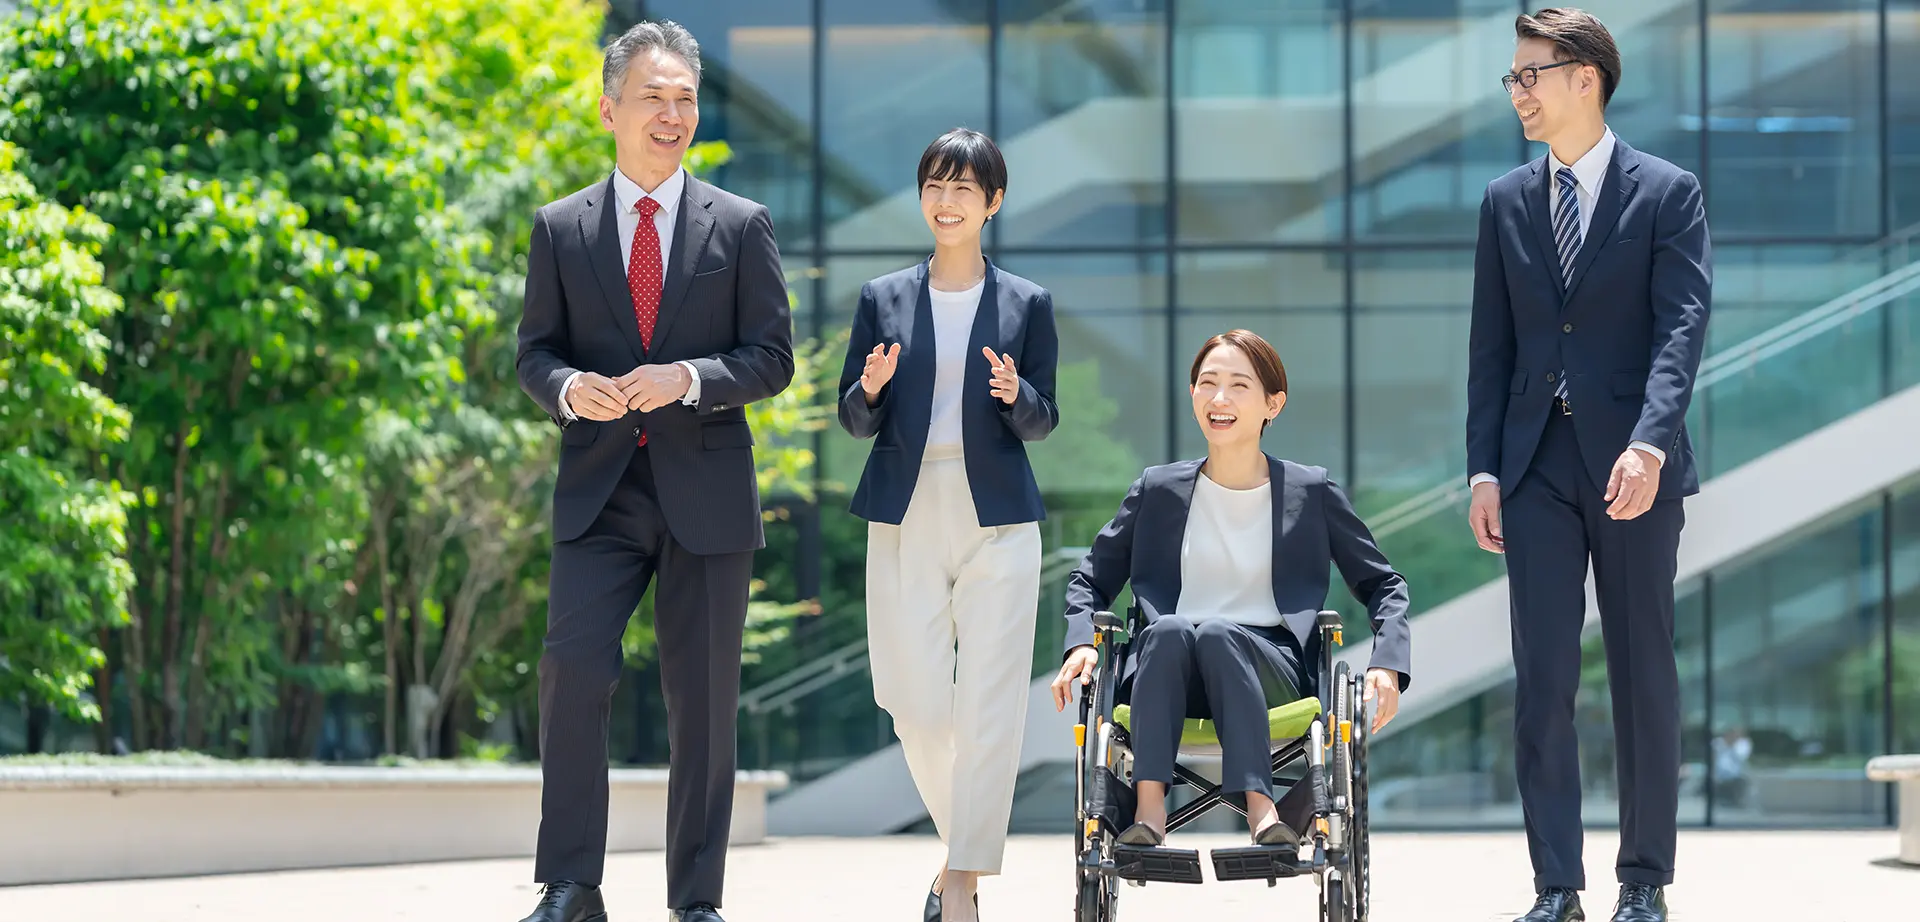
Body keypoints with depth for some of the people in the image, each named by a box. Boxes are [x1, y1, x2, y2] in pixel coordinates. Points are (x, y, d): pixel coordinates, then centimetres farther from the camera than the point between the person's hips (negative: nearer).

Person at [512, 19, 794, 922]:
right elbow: (534, 350, 10)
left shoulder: (742, 226, 4)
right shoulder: (560, 227, 8)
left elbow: (772, 357, 2)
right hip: (598, 491, 0)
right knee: (571, 671, -12)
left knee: (703, 696, 4)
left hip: (706, 492, 0)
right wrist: (567, 388, -13)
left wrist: (690, 379, -16)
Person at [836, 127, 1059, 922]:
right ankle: (965, 840, 24)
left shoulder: (1026, 304, 6)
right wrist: (871, 389, -13)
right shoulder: (883, 299, 8)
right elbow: (853, 419, 9)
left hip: (996, 515, -1)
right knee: (916, 702, 0)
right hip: (907, 515, 1)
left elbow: (1044, 421, 6)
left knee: (989, 703, -7)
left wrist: (1015, 394, -15)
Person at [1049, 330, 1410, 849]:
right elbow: (1091, 579, 22)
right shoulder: (1159, 491, 16)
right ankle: (1149, 807, -43)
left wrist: (1388, 664, -1)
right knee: (1168, 628, -34)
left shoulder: (1312, 492, 12)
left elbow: (1382, 585, 17)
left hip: (1272, 671, -1)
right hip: (1168, 674, 1)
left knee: (1216, 630, -35)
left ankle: (1259, 803, -44)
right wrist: (1081, 642, 1)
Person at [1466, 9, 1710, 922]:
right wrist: (1484, 468, 2)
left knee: (1644, 676, 4)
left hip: (1633, 465, -3)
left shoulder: (1667, 193, -1)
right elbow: (1491, 345, 11)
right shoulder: (1506, 203, 11)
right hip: (1538, 466, 3)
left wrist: (1650, 442, -24)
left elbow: (1682, 324, -10)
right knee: (1541, 678, -1)